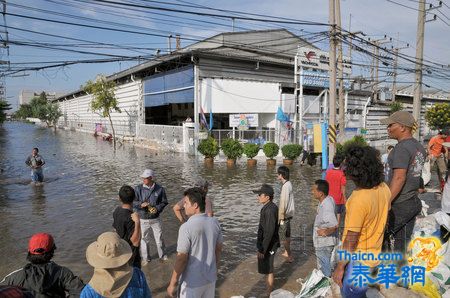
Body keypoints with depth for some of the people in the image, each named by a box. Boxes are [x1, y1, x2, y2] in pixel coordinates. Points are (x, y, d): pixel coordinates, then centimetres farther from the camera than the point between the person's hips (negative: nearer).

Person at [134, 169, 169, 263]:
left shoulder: (160, 189, -9)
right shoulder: (138, 189, -9)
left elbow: (164, 202, 0)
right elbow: (132, 202, -6)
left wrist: (157, 208, -18)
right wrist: (141, 204, -25)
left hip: (155, 219, 0)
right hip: (143, 219, 0)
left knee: (159, 238, 13)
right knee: (144, 239, 13)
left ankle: (162, 256, 35)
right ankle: (145, 258, 33)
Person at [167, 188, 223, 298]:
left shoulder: (186, 227, -24)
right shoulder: (215, 222, -5)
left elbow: (181, 259, -20)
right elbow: (218, 249, 6)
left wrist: (173, 284, -9)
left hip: (192, 282, -5)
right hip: (210, 277, 5)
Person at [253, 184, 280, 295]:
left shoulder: (270, 210, -25)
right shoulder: (267, 207, 5)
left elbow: (269, 232, -25)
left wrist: (262, 249, -20)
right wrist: (260, 246, 19)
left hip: (268, 246, -9)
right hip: (265, 244, 9)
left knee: (268, 270, 6)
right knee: (267, 269, 21)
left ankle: (268, 293, 21)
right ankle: (268, 290, 36)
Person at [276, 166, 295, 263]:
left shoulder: (286, 186, -24)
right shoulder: (288, 184, 7)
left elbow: (283, 203, -24)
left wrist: (280, 217, -19)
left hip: (284, 215, -10)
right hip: (288, 214, 10)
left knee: (283, 237, 0)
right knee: (287, 234, 20)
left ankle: (290, 256, 6)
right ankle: (286, 252, 34)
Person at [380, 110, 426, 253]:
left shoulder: (402, 148, -18)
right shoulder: (419, 147, 12)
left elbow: (399, 178, -26)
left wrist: (385, 203, -28)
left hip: (399, 205, -9)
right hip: (413, 202, 9)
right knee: (404, 244, 16)